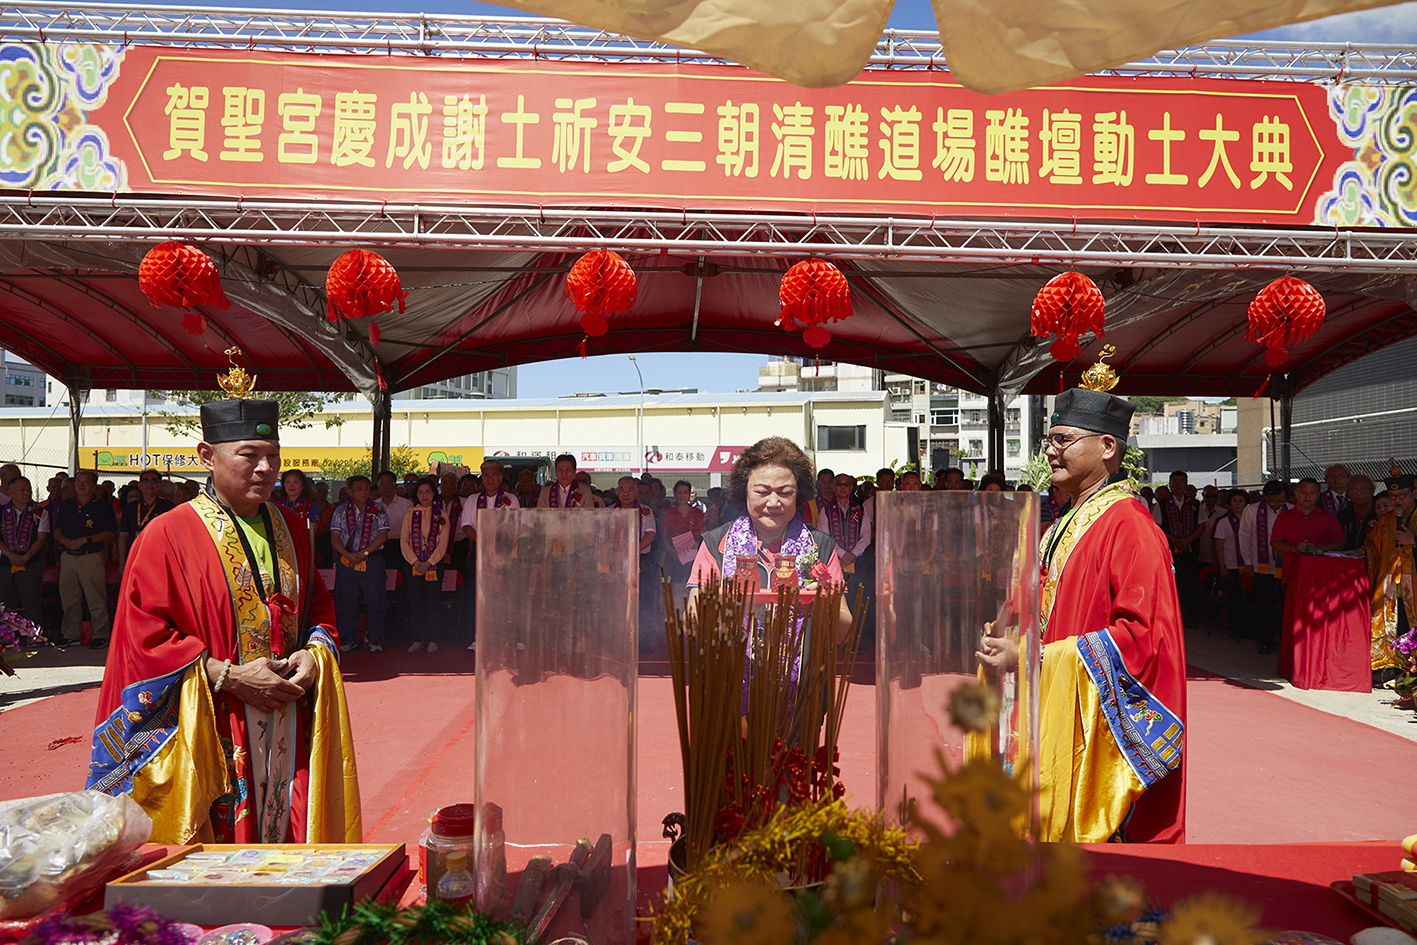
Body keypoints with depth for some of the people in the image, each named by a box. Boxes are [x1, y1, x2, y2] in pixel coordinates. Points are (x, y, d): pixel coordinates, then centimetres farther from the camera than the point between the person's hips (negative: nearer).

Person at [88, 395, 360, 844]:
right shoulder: (168, 535, -6)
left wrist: (315, 653, -3)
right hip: (208, 736, -4)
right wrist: (229, 676, -16)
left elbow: (319, 605, 18)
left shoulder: (291, 528, 11)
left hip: (290, 734, 5)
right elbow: (146, 635, -9)